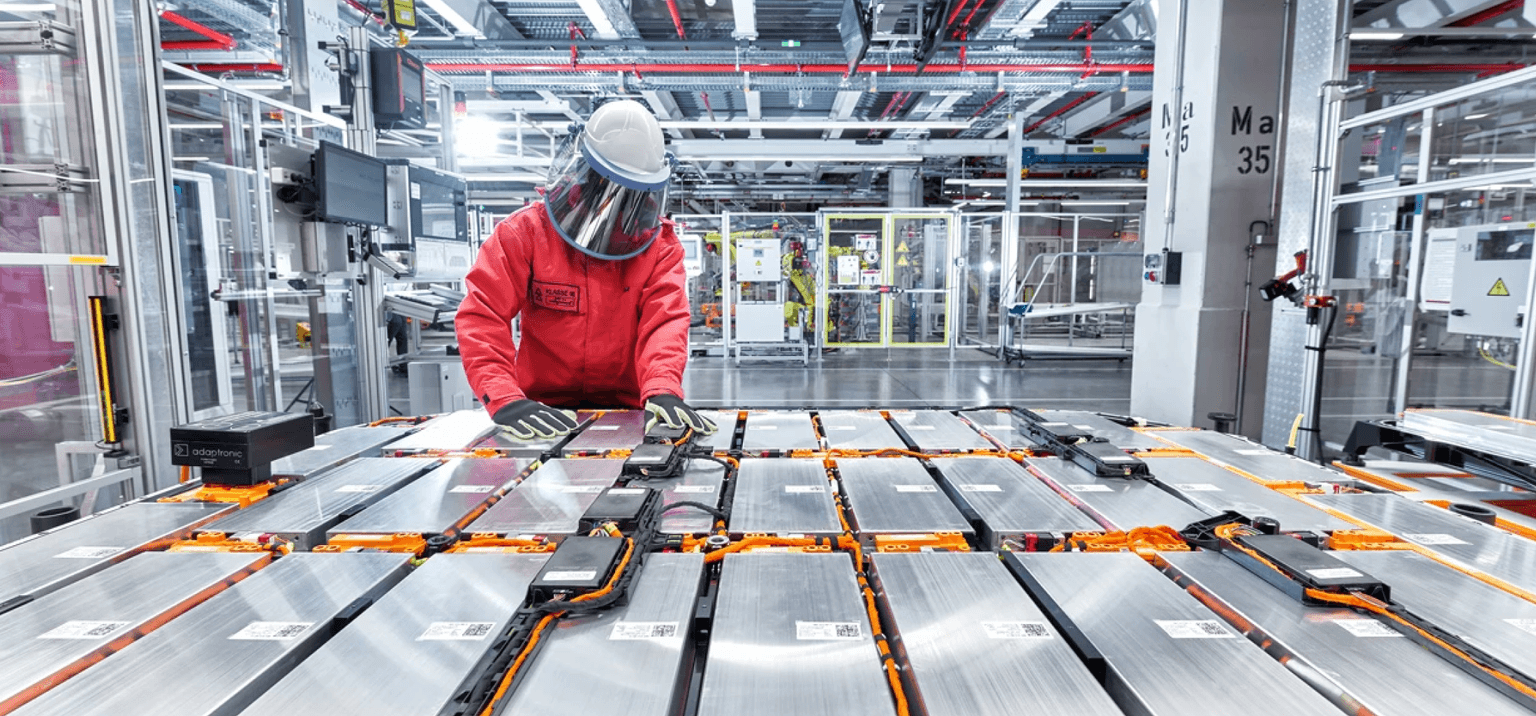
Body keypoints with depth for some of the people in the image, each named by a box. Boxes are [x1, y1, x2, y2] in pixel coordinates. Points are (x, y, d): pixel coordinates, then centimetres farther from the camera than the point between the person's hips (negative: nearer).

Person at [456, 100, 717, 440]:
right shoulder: (524, 233, -3)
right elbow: (482, 316, -11)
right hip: (544, 408, 0)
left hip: (627, 409, 1)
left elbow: (666, 319, -12)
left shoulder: (659, 244, 1)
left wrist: (662, 389, -32)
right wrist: (505, 399, -27)